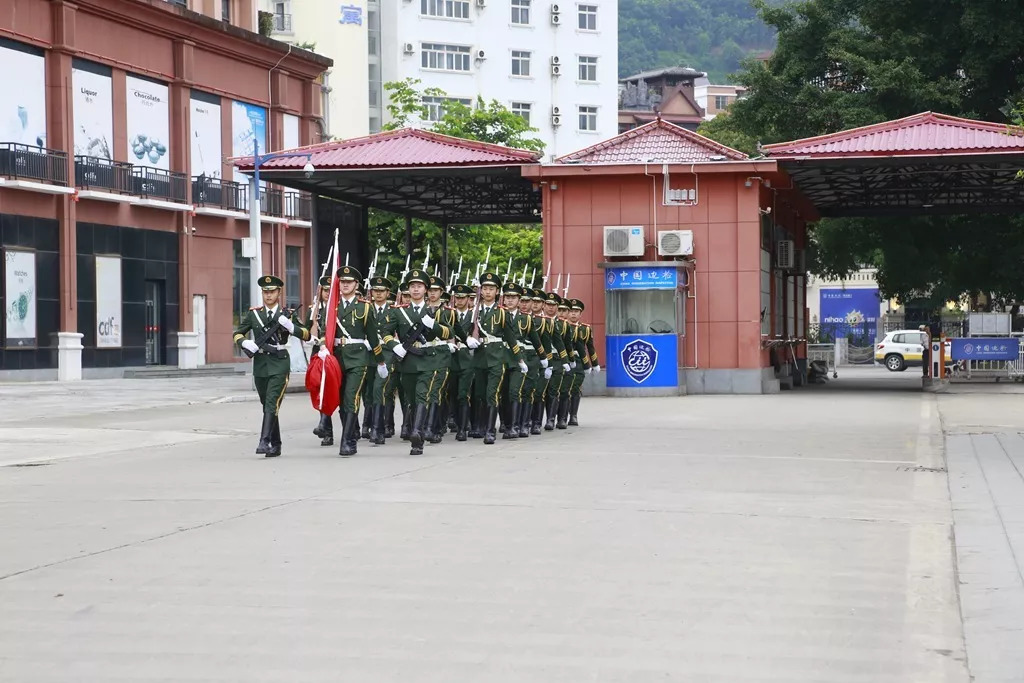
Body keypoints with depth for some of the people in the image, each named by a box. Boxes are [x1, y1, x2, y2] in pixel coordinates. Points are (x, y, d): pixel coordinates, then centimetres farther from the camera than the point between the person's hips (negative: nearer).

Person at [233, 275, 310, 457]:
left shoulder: (287, 314, 3)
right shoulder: (253, 313, 9)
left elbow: (307, 335, 1)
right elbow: (238, 333, 13)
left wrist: (290, 326, -17)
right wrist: (245, 343, -9)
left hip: (280, 364, -4)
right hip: (260, 364, 4)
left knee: (272, 403, -16)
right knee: (267, 405, 10)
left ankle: (265, 441, -23)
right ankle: (275, 445, 19)